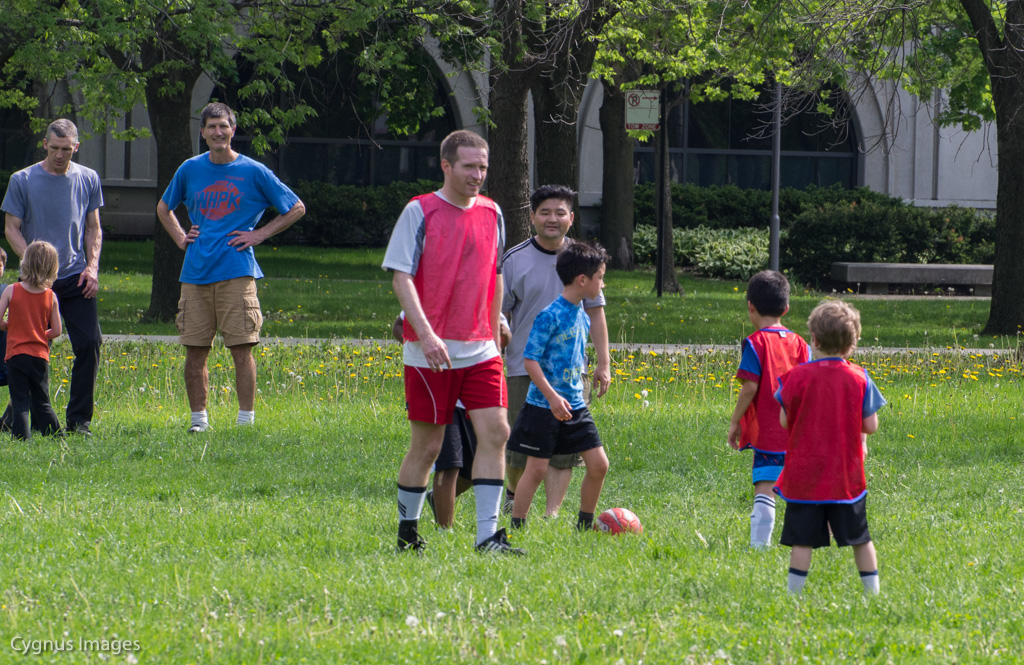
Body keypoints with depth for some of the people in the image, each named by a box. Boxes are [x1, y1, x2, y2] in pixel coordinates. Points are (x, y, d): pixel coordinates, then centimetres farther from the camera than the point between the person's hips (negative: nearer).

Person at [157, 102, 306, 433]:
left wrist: (258, 235, 0)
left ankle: (246, 419, -3)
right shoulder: (190, 170, 11)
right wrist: (180, 237, 13)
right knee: (195, 351, 3)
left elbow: (296, 209, 8)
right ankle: (198, 418, 12)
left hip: (236, 272, -3)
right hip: (196, 273, 3)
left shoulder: (253, 172, 2)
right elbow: (164, 208, 29)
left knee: (241, 349, -7)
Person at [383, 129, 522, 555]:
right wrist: (425, 334, -21)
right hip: (430, 352, -4)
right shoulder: (420, 212, -5)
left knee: (495, 432, -9)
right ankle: (407, 532, 18)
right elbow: (401, 278, -10)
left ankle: (488, 536, -8)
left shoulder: (491, 213, 10)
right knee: (427, 445, 1)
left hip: (480, 351, 5)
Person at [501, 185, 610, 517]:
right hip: (524, 368, -2)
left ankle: (552, 512, -2)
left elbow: (595, 312, 12)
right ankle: (514, 496, 30)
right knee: (520, 444, 3)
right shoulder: (514, 261, 0)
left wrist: (603, 364, 7)